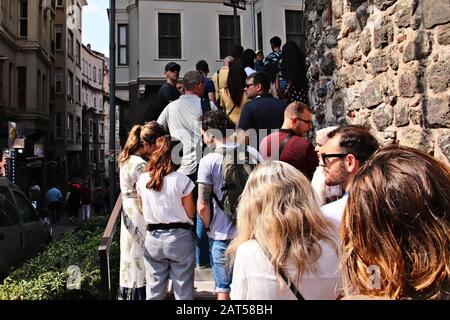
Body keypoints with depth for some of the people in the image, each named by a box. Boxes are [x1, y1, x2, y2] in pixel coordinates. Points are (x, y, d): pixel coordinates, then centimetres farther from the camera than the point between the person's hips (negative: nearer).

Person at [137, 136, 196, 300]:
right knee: (183, 291, 9)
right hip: (179, 237, -3)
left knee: (154, 291, 15)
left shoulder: (142, 180, -2)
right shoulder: (182, 180, -13)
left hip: (153, 238, 3)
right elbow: (190, 213, -4)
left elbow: (144, 210, 10)